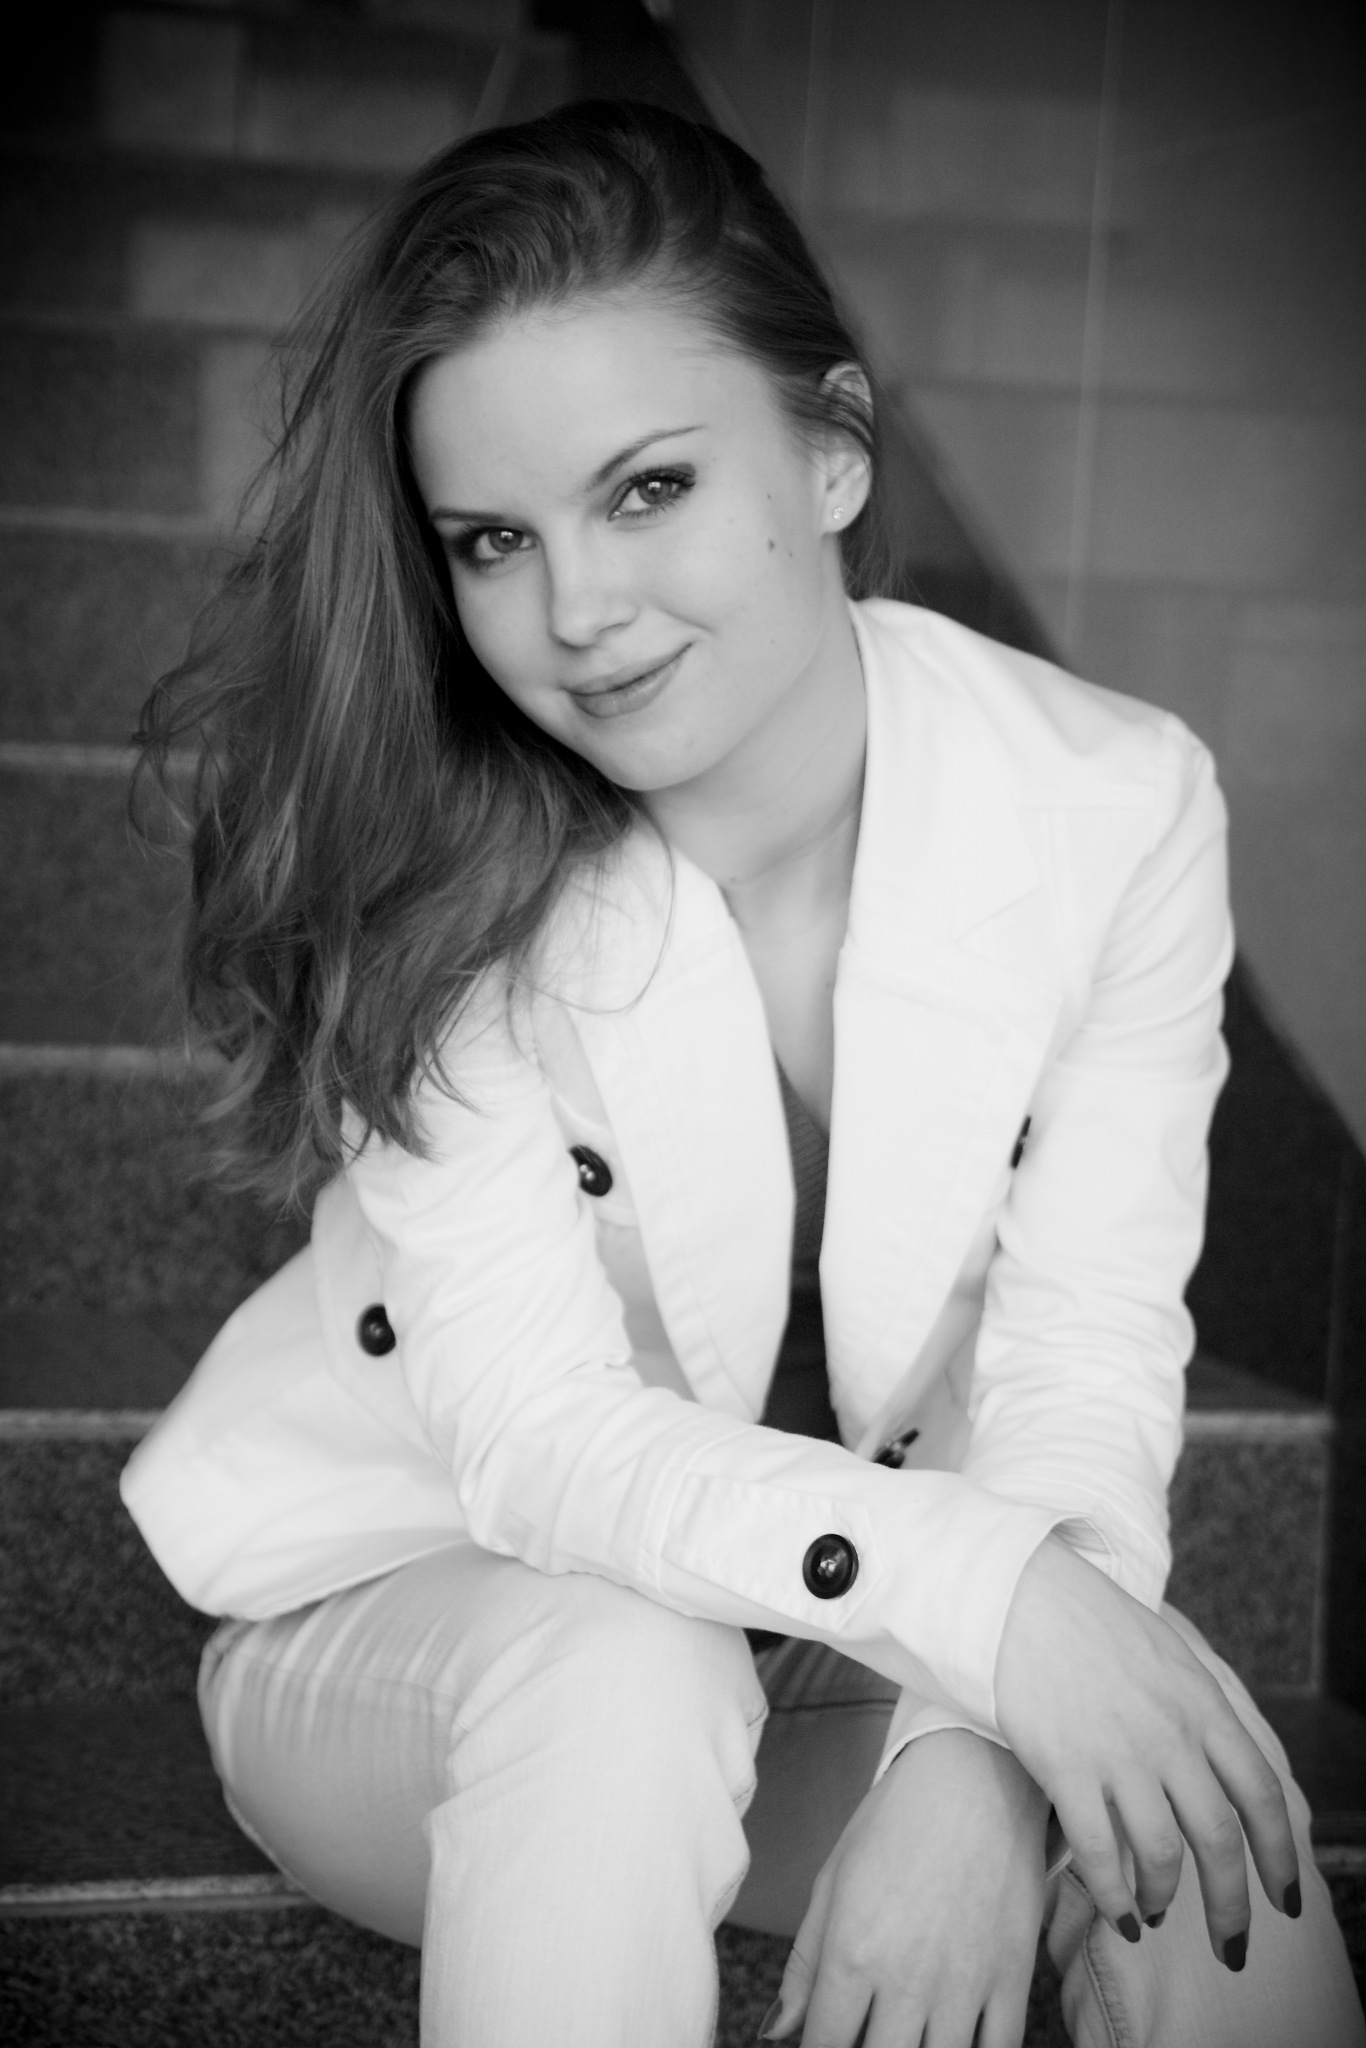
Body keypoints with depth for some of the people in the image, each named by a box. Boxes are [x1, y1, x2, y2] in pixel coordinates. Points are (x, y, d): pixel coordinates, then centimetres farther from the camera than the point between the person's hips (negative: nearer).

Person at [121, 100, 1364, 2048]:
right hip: (408, 1613, -1)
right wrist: (984, 1588, -39)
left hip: (874, 1656, 2)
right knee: (625, 1670, -35)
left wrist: (962, 1767, -34)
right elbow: (539, 1433, -24)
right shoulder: (419, 872, -20)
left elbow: (1086, 1365, -17)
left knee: (1200, 1830, -28)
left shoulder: (1117, 807, -15)